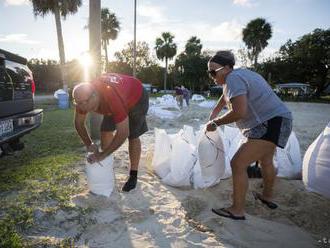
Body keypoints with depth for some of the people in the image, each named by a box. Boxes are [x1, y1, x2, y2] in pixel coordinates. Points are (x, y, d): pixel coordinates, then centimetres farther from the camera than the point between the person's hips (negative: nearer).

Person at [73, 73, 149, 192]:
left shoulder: (112, 97, -45)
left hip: (136, 98, -6)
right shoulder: (83, 97, -25)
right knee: (106, 131, -3)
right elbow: (79, 123, -7)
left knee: (133, 136, -10)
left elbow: (123, 134, -42)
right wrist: (89, 144, -14)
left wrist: (102, 155, -36)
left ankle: (133, 175, 5)